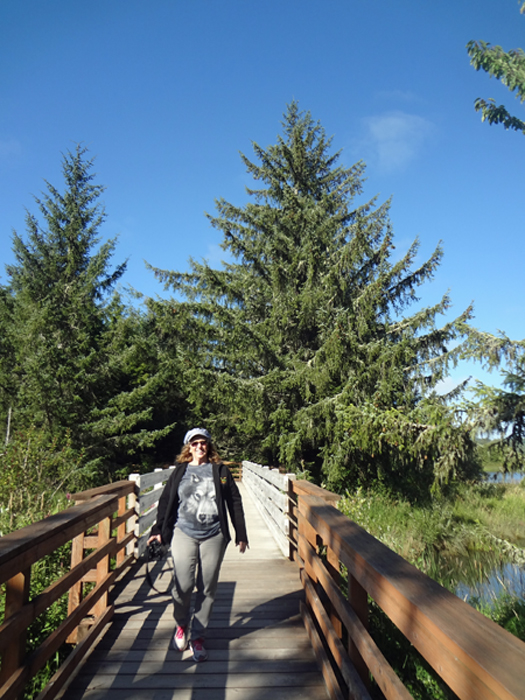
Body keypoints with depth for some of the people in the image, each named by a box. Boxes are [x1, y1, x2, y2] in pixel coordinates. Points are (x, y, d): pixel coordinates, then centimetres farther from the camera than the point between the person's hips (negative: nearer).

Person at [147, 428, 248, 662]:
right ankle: (181, 625, 26)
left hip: (214, 537, 0)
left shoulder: (220, 470, 6)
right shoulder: (180, 471, 8)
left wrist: (241, 535, 7)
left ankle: (197, 636, 22)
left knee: (207, 588, 4)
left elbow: (234, 502, 8)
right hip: (184, 535, 0)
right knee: (183, 586, -4)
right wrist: (158, 530, 8)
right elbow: (166, 501, 12)